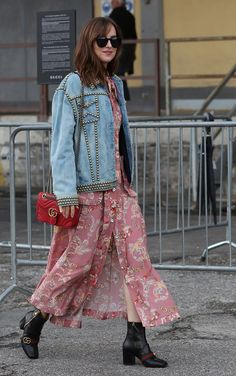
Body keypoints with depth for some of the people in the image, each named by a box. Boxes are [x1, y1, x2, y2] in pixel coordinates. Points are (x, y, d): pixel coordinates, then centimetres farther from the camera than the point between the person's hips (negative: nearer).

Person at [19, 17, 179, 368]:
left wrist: (127, 182, 17)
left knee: (134, 257, -4)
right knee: (79, 260, 0)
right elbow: (62, 142, -10)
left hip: (118, 187, 7)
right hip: (87, 189, -6)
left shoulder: (115, 85, 14)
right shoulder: (72, 86, -6)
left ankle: (136, 339, -5)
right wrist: (66, 193, -16)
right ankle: (35, 320, 22)